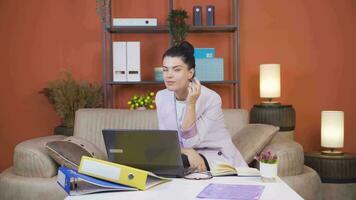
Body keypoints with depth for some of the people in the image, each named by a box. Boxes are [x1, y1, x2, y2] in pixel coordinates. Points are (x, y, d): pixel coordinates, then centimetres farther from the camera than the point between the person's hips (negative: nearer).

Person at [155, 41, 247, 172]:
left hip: (217, 158, -5)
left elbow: (190, 141, -22)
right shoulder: (161, 97, -5)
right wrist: (189, 152, -25)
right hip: (186, 157, 5)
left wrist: (191, 104, -31)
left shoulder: (211, 99, -21)